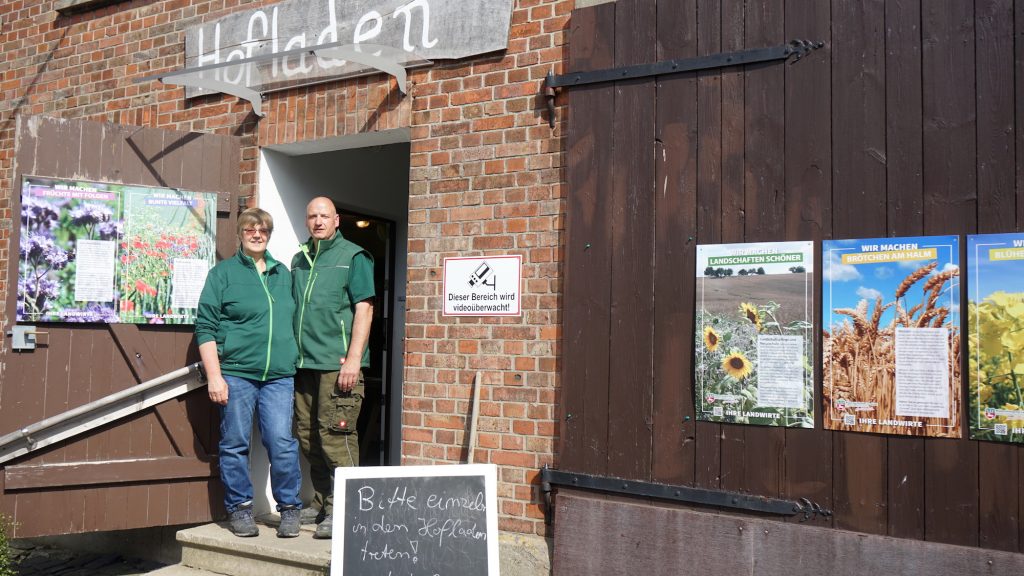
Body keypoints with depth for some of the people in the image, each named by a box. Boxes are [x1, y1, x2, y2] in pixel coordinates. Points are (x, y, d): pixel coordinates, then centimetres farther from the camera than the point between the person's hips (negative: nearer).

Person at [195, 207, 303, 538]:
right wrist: (214, 376, -7)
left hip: (278, 376, 2)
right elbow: (205, 327, 0)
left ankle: (289, 508, 9)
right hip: (235, 373, -2)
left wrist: (294, 365, 19)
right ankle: (239, 508, 18)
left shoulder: (283, 274, 17)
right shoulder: (223, 273, 4)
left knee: (282, 443, -5)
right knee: (235, 445, 3)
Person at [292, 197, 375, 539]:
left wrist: (353, 358, -17)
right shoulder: (299, 259, 18)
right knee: (308, 436, 12)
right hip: (304, 363, 7)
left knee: (335, 435, -9)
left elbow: (364, 308, -9)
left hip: (337, 363, -7)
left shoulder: (353, 256, -2)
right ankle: (321, 504, 25)